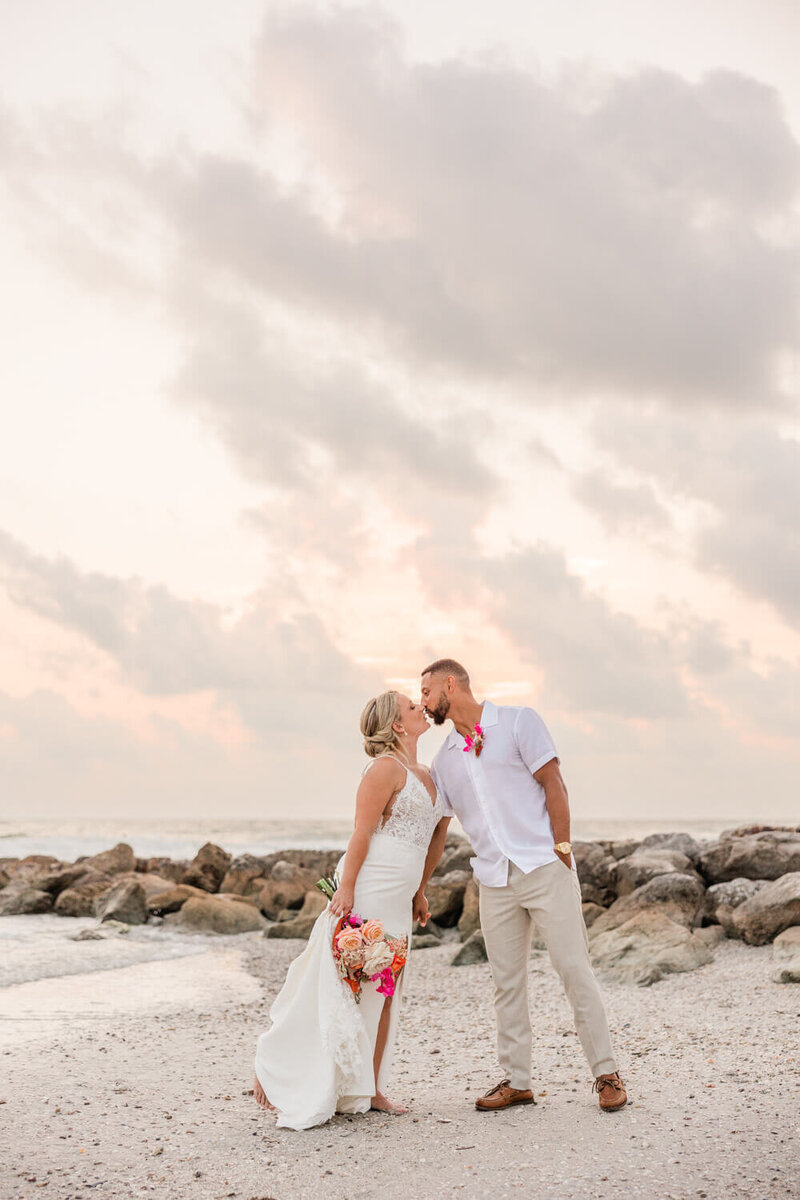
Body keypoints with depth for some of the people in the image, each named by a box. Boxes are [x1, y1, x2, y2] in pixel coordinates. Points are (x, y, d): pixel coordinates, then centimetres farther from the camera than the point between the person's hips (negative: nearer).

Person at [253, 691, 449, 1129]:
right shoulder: (386, 768, -9)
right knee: (340, 989, -6)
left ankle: (370, 1090, 15)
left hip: (397, 903, 8)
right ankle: (273, 1072, 4)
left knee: (382, 995, 9)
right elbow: (362, 833, -15)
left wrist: (419, 891, 23)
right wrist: (346, 887, -20)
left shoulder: (424, 776, 17)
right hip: (366, 892, -8)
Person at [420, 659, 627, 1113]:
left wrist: (562, 853, -11)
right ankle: (516, 1081, 14)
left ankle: (607, 1074, 4)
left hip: (544, 867, -5)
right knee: (508, 982, 6)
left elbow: (554, 786, -5)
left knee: (574, 968, -5)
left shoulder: (518, 722, -1)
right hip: (495, 880, 5)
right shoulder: (445, 760, 15)